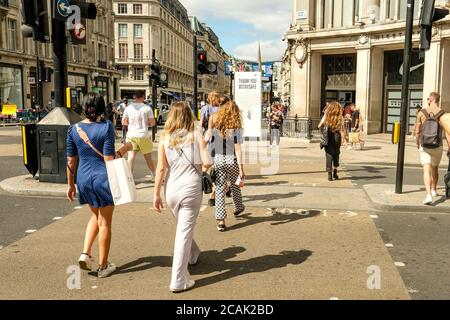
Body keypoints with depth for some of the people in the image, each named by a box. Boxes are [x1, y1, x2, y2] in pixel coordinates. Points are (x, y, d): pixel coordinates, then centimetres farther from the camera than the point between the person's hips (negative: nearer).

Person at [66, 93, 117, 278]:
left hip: (83, 178, 5)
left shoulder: (73, 129, 1)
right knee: (105, 222, 9)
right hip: (103, 178, -4)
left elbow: (71, 161, 5)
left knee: (96, 216, 27)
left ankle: (85, 254, 15)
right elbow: (108, 159, -14)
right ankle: (103, 266, 18)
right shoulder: (106, 127, -11)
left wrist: (71, 185, 15)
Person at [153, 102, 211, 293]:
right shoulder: (196, 136, -3)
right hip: (191, 189, -3)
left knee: (183, 227, 25)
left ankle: (193, 255, 50)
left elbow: (161, 168, -3)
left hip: (171, 190, 3)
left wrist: (156, 193, 3)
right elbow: (206, 163, -10)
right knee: (184, 232, 0)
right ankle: (178, 280, 2)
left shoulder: (165, 139, 1)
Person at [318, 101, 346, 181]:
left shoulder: (326, 116, -5)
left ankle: (329, 174, 1)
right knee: (336, 154, 17)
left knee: (329, 155, 4)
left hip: (328, 138, 0)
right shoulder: (340, 117, -7)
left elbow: (320, 126, 0)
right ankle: (335, 173, 24)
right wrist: (343, 138, -3)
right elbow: (342, 129, -10)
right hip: (337, 137, 0)